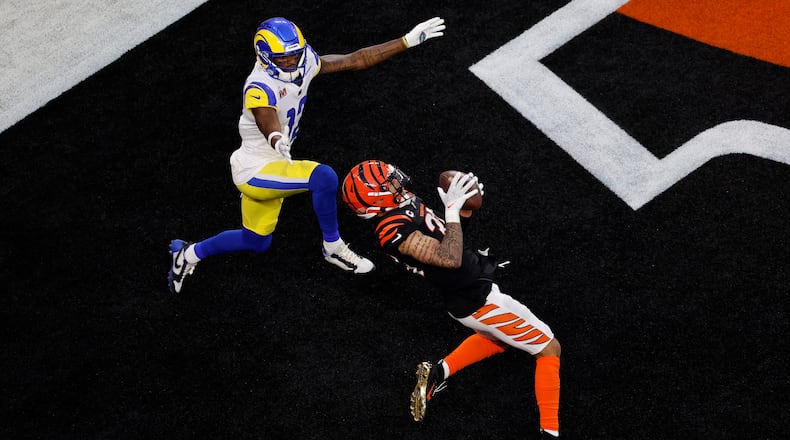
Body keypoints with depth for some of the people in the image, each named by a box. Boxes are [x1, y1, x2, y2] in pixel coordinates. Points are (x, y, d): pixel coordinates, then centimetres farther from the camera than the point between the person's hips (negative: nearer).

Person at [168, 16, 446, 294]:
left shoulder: (305, 62, -6)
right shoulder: (260, 88, -28)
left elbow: (356, 60, -2)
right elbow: (271, 128, -44)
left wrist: (408, 41, -3)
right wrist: (278, 142, -68)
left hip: (268, 167, 9)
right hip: (255, 170, -9)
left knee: (256, 242, 22)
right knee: (324, 177, -28)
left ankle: (189, 254, 40)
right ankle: (333, 248, -7)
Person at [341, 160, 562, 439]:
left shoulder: (405, 206, 2)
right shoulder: (393, 230, -26)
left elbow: (446, 237, 12)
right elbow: (450, 259, -33)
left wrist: (465, 208, -5)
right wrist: (452, 209, -27)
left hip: (472, 287, 10)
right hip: (477, 301, -10)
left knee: (502, 337, 36)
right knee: (549, 348, 2)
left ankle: (437, 372, 28)